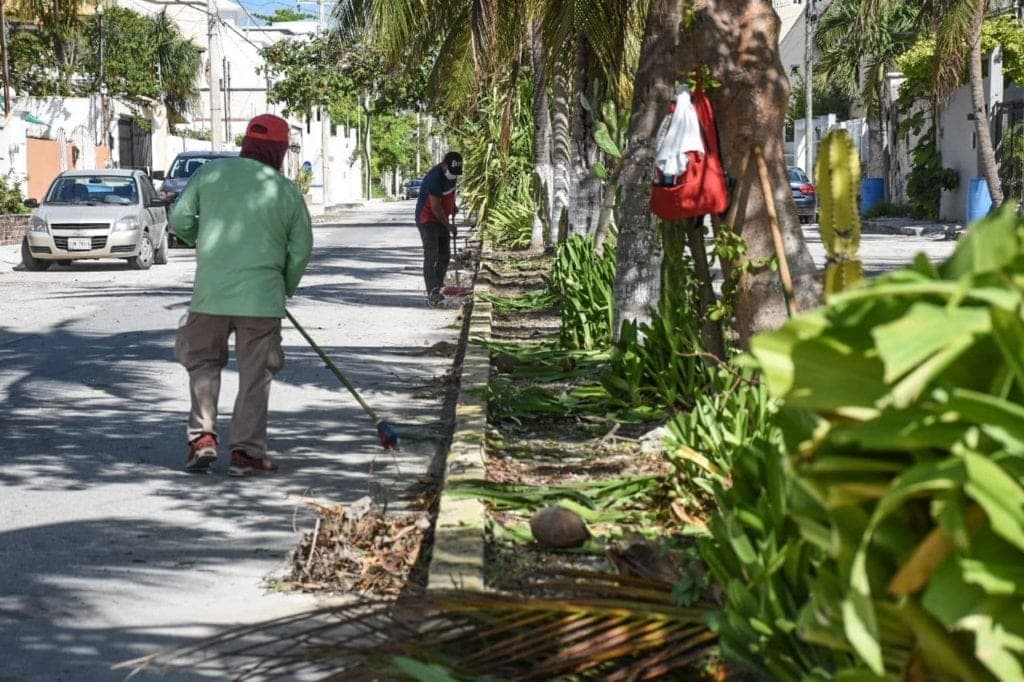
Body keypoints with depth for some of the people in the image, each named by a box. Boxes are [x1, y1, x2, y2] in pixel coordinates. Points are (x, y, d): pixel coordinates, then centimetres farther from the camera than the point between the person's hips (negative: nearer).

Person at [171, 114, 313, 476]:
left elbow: (179, 219, 4)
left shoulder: (212, 172, 1)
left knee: (204, 362, 17)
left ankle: (202, 435, 6)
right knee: (255, 373, 7)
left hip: (210, 291, 1)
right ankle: (246, 450, 7)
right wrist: (284, 289, 19)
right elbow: (301, 249, 4)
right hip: (261, 296, -1)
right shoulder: (287, 191, 1)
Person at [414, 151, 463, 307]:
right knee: (431, 256, -16)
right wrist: (448, 225, -16)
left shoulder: (451, 173, 0)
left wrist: (453, 205, 11)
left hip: (442, 219, 9)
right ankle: (432, 295, -23)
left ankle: (436, 291, 19)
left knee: (445, 256, 10)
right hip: (427, 220, -9)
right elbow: (436, 207, -24)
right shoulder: (435, 178, -27)